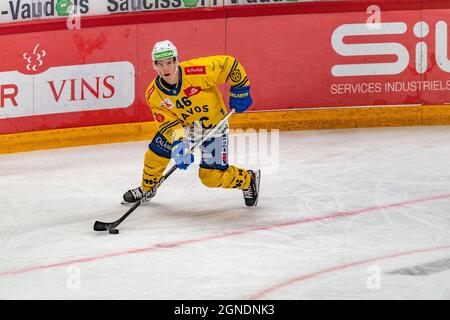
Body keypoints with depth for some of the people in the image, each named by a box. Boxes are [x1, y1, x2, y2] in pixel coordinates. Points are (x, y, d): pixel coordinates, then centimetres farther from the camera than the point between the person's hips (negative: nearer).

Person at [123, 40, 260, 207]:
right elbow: (168, 123, -20)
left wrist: (240, 91, -19)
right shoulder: (154, 94, -19)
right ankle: (146, 189, 33)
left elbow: (229, 63, -23)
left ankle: (249, 180, 20)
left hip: (213, 125, -4)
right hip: (182, 123, 4)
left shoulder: (196, 72, -33)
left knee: (211, 176, -7)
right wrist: (179, 143, -37)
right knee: (155, 155, 2)